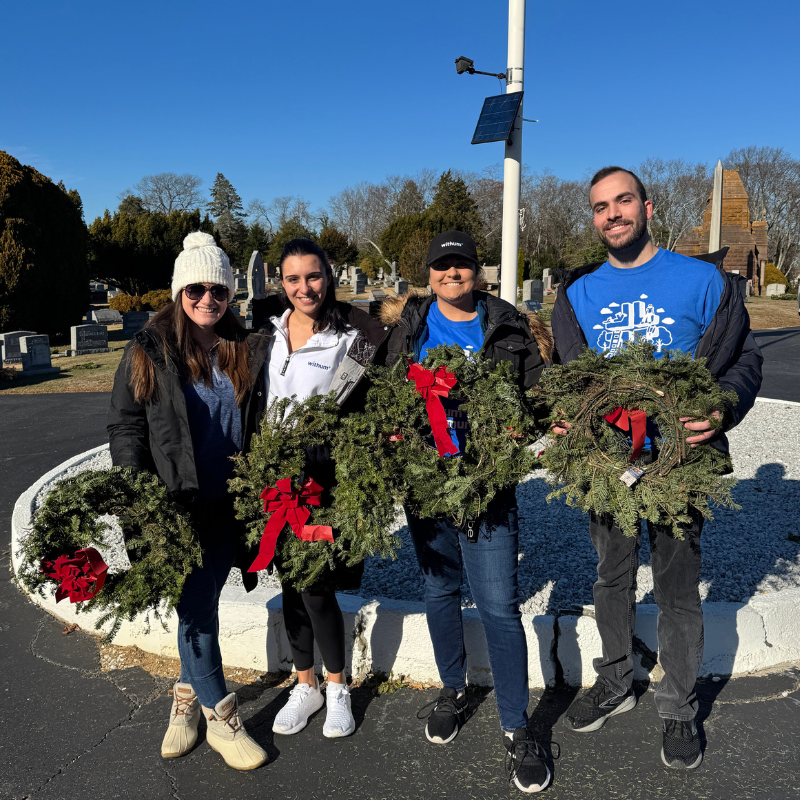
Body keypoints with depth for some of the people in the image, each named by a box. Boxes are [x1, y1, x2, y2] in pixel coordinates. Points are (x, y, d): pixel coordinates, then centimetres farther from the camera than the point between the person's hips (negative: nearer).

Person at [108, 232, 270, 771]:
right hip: (174, 504, -2)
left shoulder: (247, 350, 6)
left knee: (199, 602, 7)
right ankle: (220, 716, 16)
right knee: (196, 605, 1)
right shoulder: (149, 351, -1)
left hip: (228, 503, 2)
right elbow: (125, 425, 1)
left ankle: (188, 694, 31)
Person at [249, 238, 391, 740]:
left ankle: (338, 688, 23)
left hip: (326, 477, -4)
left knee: (316, 585, -2)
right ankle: (305, 685, 32)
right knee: (290, 581, 14)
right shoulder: (267, 328, 5)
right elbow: (252, 399, 14)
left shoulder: (355, 334, -8)